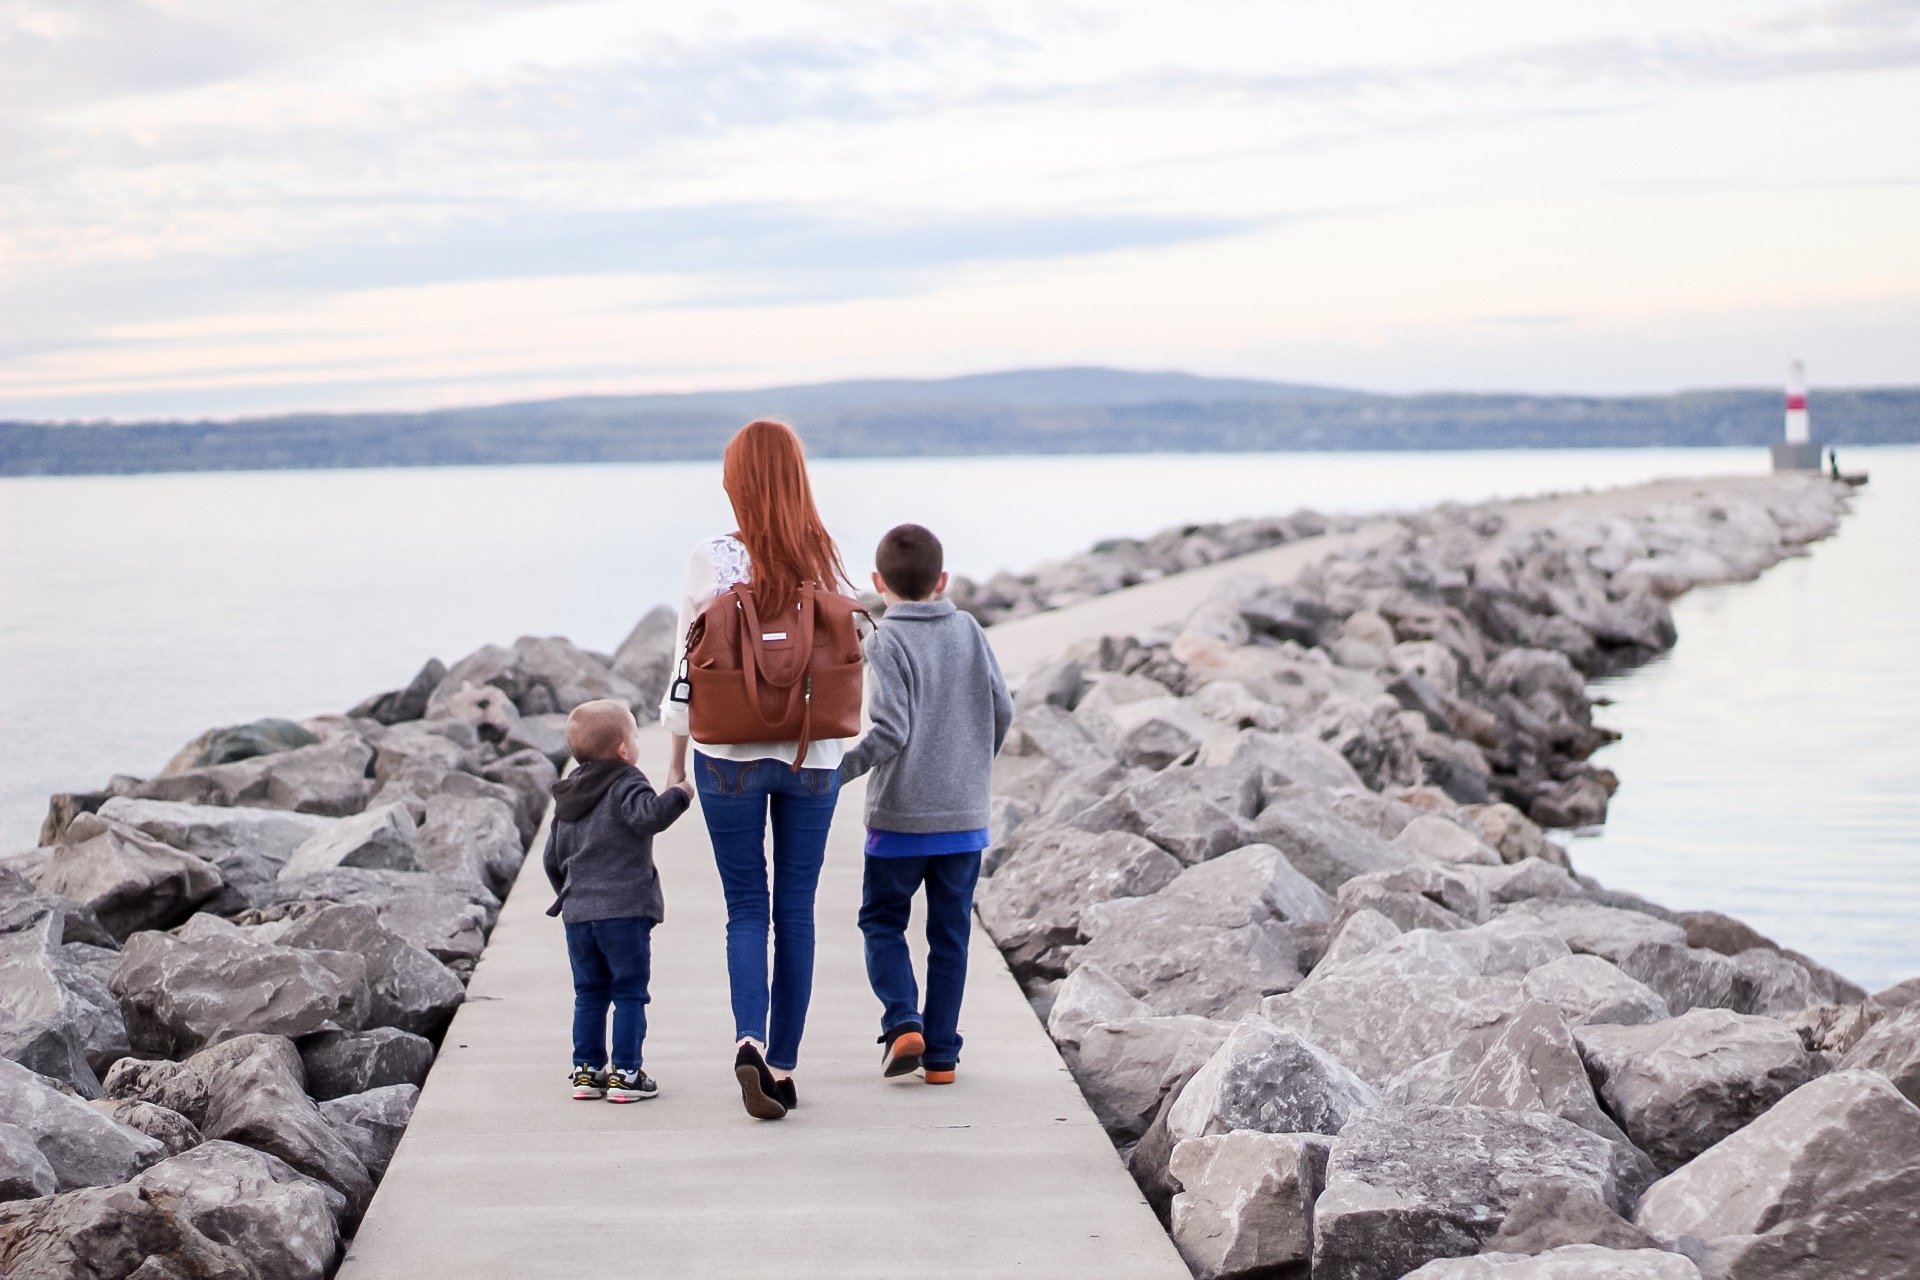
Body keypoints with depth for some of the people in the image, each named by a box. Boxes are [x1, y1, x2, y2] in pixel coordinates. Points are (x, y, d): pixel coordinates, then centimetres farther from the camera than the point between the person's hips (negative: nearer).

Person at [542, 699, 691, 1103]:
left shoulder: (567, 797, 16)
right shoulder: (625, 783, -7)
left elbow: (553, 857, 21)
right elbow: (648, 815, -28)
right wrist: (680, 793, -19)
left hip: (577, 913, 7)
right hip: (624, 910, -7)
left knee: (589, 994, 14)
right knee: (629, 994, 0)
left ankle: (587, 1070, 15)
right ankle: (625, 1074, 0)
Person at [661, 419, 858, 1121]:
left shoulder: (711, 561, -9)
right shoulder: (824, 561, -4)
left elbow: (689, 667, -4)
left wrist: (676, 757, 8)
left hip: (730, 754, -1)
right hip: (814, 756, 2)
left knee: (747, 910, 6)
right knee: (796, 910, 10)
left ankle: (750, 1041, -16)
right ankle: (783, 1065, 13)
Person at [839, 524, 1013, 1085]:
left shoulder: (886, 642, -12)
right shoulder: (969, 631, 4)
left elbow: (891, 732, -20)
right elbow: (1002, 710, 9)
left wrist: (839, 770, -11)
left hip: (900, 815, -4)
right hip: (964, 816, 4)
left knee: (882, 921, 14)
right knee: (950, 934, 10)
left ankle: (903, 1022, -5)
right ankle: (941, 1054, 11)